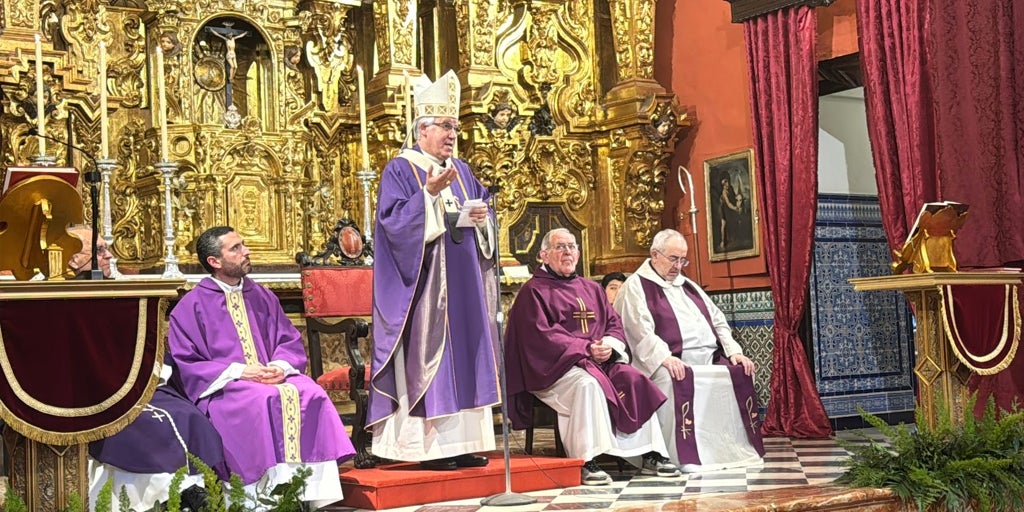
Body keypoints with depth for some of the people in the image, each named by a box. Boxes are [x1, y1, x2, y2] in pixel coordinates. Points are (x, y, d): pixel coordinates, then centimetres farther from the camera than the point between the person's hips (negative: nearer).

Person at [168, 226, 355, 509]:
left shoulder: (262, 297, 17)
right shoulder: (192, 306, 2)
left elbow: (290, 340, 14)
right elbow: (185, 364, -5)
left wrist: (280, 365, -10)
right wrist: (239, 371, -16)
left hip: (271, 377, 4)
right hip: (224, 388, -4)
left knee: (311, 395, -26)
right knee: (266, 401, -36)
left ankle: (315, 491, -27)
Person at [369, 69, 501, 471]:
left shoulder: (462, 171, 17)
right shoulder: (399, 170, -3)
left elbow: (482, 214, 18)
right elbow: (393, 219, -15)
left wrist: (480, 219, -5)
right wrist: (429, 193, -23)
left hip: (462, 282, 7)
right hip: (423, 284, -7)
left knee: (466, 355, 6)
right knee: (427, 359, -8)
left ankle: (463, 442, 10)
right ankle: (428, 446, -4)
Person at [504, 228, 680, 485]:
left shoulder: (591, 289, 23)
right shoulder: (533, 291, 3)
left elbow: (615, 324, 17)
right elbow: (541, 336, -9)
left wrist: (609, 344, -8)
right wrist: (586, 348, -16)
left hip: (601, 361, 6)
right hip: (554, 367, -6)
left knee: (635, 381, -19)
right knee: (587, 383, -36)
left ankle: (650, 455, -16)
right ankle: (586, 462, -37)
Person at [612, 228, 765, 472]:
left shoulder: (687, 285, 26)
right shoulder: (636, 286, 3)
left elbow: (717, 320, 23)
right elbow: (641, 332, -12)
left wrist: (733, 351, 6)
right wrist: (665, 358, -27)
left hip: (710, 360, 7)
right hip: (674, 364, -7)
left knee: (741, 372, -14)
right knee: (672, 380, -37)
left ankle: (737, 449, -9)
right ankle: (686, 456, -33)